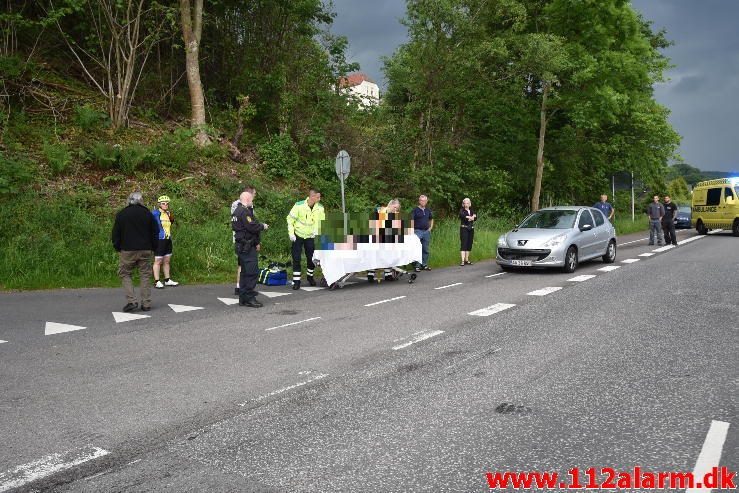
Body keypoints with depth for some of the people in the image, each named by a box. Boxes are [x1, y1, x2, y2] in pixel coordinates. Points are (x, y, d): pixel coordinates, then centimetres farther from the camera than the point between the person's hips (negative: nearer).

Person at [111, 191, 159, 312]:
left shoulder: (121, 214, 0)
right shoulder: (148, 214, 4)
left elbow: (115, 234, 3)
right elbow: (155, 233, 8)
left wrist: (117, 248, 13)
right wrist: (153, 248, 15)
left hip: (127, 251, -2)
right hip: (145, 251, 2)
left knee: (125, 274, 9)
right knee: (145, 276, 7)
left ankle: (131, 301, -3)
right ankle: (146, 304, 6)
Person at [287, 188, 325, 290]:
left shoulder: (320, 208, -8)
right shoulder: (299, 205, -19)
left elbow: (322, 222, 6)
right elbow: (290, 219, -12)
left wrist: (318, 233, -1)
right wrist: (291, 234, -15)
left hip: (310, 236, 3)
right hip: (298, 235, -3)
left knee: (311, 258, 6)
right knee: (296, 258, -4)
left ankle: (310, 276, 30)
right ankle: (296, 280, 4)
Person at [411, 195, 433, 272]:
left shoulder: (428, 210, 13)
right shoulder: (415, 210, -4)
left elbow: (431, 219, 27)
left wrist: (430, 227, 14)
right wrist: (412, 230, -17)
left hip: (426, 231, 5)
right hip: (418, 231, -5)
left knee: (425, 249, 9)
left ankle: (424, 265, 18)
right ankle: (417, 265, -4)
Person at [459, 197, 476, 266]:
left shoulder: (472, 211, 16)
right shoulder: (462, 210, 3)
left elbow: (475, 218, 1)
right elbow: (462, 216, -19)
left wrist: (468, 217, -15)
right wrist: (471, 217, -15)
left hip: (471, 229, 5)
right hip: (464, 229, -5)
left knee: (469, 245, 5)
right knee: (463, 244, -12)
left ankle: (467, 260, 12)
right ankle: (463, 261, -17)